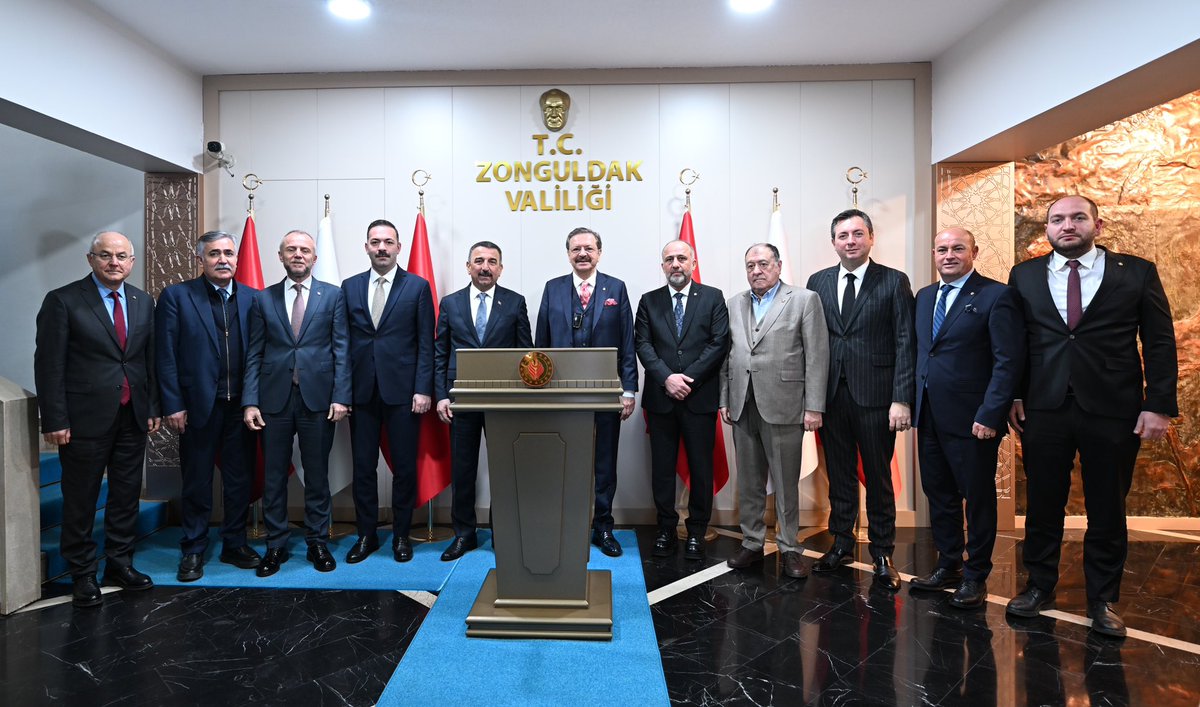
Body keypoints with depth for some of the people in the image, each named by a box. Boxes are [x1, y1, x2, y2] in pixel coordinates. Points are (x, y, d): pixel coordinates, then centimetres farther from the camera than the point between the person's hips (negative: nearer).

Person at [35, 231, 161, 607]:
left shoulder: (143, 302, 7)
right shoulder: (63, 301, -7)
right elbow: (49, 364, -9)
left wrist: (153, 408, 6)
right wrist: (55, 420, -12)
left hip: (133, 417, 5)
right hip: (86, 418, -4)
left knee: (127, 495, 13)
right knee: (81, 499, 7)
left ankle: (120, 563, 28)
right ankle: (82, 574, 21)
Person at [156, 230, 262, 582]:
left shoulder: (252, 298, 6)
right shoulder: (176, 296, -1)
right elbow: (166, 355, -4)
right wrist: (173, 405, -9)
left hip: (241, 406, 3)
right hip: (199, 406, -2)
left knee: (240, 479, 12)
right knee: (197, 483, 9)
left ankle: (235, 544, 27)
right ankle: (193, 551, 24)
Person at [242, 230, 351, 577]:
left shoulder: (333, 295, 5)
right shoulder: (263, 299, 9)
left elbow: (341, 350, 0)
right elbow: (254, 355, 6)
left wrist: (340, 397, -8)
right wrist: (250, 402, -2)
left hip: (318, 398, -1)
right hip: (274, 398, 2)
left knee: (317, 475, 7)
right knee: (273, 476, 8)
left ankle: (317, 542, 21)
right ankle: (276, 545, 22)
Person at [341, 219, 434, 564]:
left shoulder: (418, 286, 1)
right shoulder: (350, 287, 9)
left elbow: (426, 343, -2)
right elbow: (344, 341, 9)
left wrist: (423, 389, -8)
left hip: (402, 390, -2)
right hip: (362, 390, 3)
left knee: (405, 467, 5)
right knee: (363, 466, 9)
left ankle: (401, 535, 21)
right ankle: (366, 535, 24)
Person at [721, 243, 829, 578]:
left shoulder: (805, 300, 0)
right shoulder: (735, 304, 14)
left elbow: (817, 356, -5)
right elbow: (727, 355, 12)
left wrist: (814, 407, -10)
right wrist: (725, 400, 6)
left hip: (783, 406, -4)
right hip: (743, 407, 4)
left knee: (786, 483, 3)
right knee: (748, 482, 12)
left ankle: (789, 548, 17)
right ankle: (752, 543, 24)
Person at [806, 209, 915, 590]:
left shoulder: (894, 282, -1)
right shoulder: (818, 282, 8)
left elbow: (905, 345, -5)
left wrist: (902, 399, -12)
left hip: (875, 395, -3)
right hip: (831, 395, 3)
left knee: (879, 478, 8)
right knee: (839, 474, 13)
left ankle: (882, 553, 22)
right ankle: (841, 543, 28)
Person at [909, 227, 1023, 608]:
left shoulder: (996, 295, -8)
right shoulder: (924, 297, 12)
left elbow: (1008, 361, -13)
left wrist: (990, 415, -18)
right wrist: (913, 404, 7)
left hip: (972, 419, -6)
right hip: (930, 417, 6)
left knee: (978, 500, 7)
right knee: (939, 495, 15)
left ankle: (975, 577, 21)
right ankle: (948, 566, 30)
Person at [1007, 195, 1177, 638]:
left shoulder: (1137, 272, 2)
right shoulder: (1024, 276, 7)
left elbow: (1160, 343, 1)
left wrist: (1159, 405, -6)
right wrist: (1013, 396, 0)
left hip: (1113, 411, -1)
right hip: (1044, 409, 1)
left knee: (1107, 510, 10)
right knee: (1042, 504, 10)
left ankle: (1102, 599, 26)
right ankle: (1039, 586, 27)